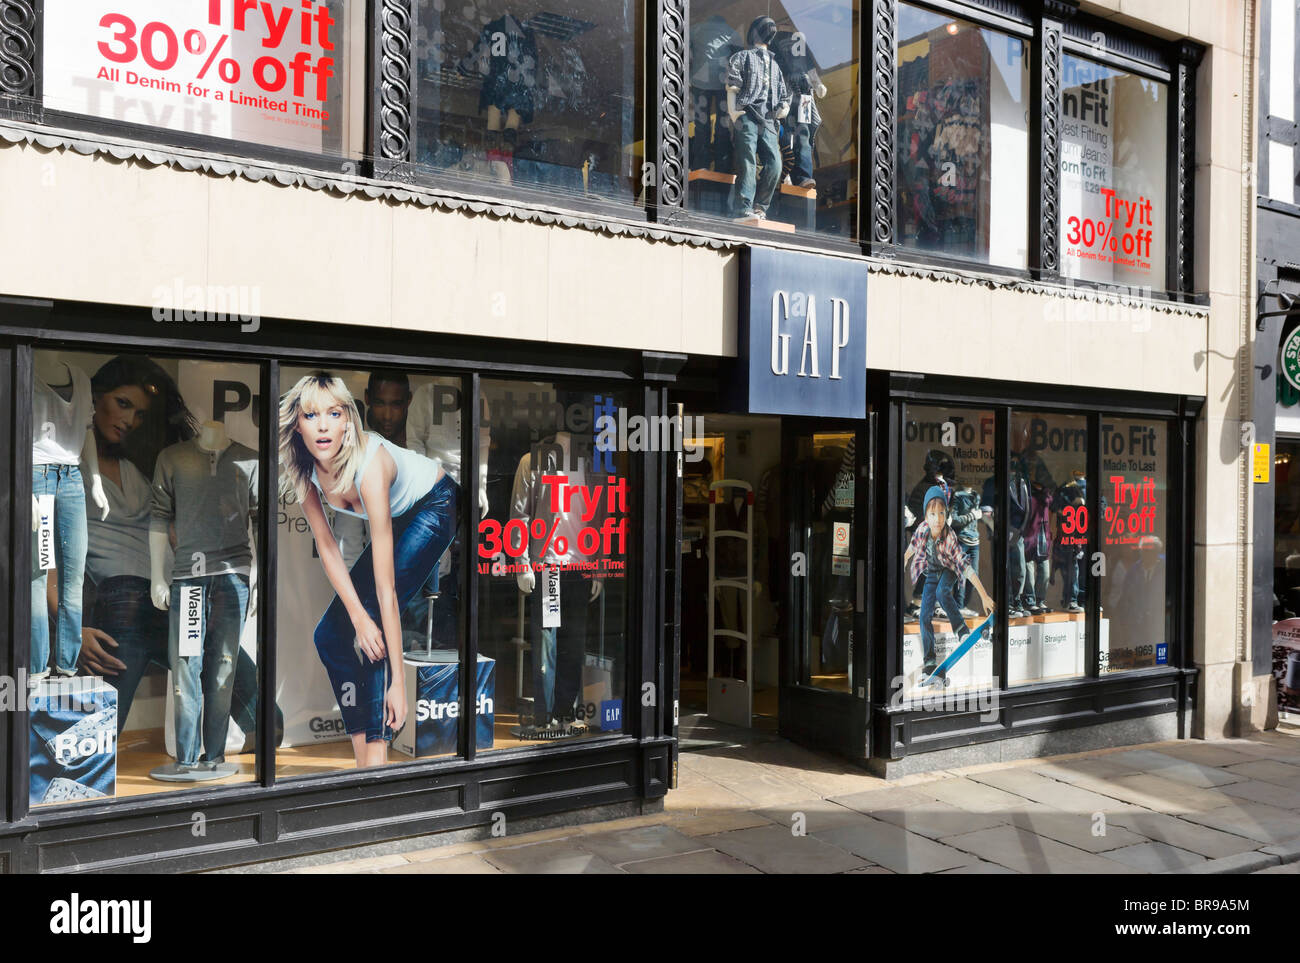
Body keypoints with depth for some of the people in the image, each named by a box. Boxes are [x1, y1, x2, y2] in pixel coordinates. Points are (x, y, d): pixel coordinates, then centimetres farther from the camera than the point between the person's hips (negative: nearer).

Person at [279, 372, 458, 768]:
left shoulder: (369, 467, -38)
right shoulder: (304, 469, -21)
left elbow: (386, 589, -38)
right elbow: (327, 548, -12)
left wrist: (397, 683, -36)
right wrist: (358, 617, -23)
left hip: (434, 506, -7)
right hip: (397, 515, 7)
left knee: (374, 621, -24)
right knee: (330, 634, -1)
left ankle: (377, 754, -20)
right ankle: (363, 757, 3)